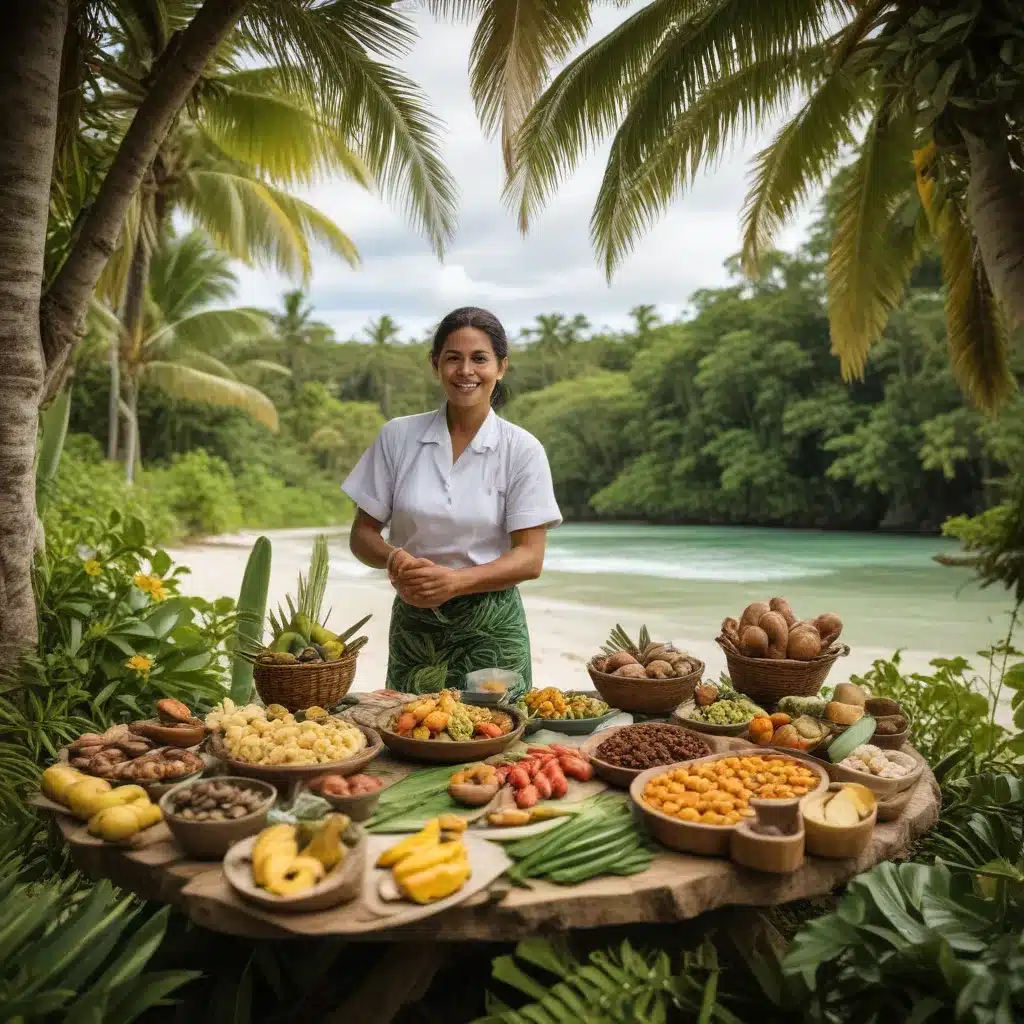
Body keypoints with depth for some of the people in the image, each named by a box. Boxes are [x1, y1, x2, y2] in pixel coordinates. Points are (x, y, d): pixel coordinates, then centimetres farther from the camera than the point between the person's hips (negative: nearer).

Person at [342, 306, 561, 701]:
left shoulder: (522, 449, -4)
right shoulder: (398, 437, 0)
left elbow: (530, 558, -7)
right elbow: (362, 534, 4)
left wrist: (454, 580, -22)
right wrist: (395, 559, -18)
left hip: (491, 628, -1)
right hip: (413, 624, 2)